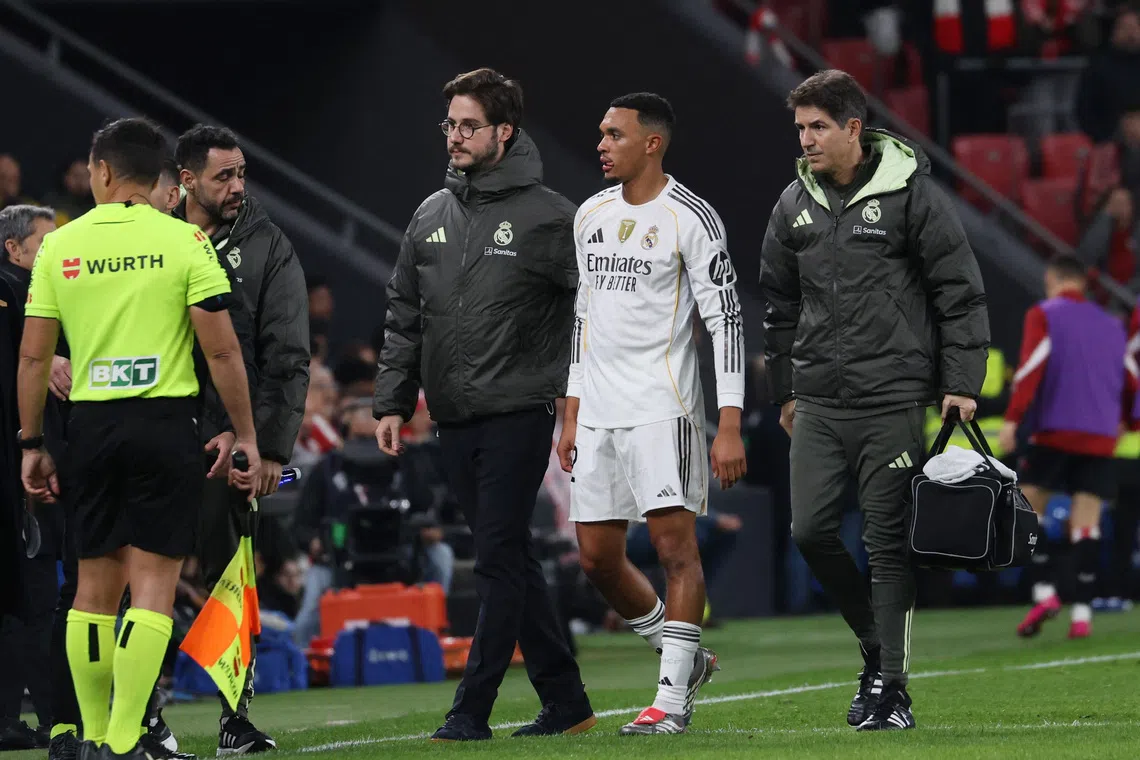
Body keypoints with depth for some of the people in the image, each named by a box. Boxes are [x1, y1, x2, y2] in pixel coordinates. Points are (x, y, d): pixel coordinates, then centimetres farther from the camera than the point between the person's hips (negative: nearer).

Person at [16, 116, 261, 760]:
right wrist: (246, 436, 2)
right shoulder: (185, 242, -3)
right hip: (166, 423, -3)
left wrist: (32, 444, 15)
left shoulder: (60, 246, 5)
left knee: (96, 585, 12)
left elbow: (33, 357, 6)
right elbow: (222, 350, -6)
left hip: (91, 425, 3)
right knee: (153, 584, -4)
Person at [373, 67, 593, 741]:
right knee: (512, 560, 9)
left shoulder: (547, 216, -4)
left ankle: (472, 710, -9)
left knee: (499, 560, -9)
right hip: (456, 420, 6)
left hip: (518, 414, -6)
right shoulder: (431, 217, 13)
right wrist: (392, 401, 10)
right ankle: (565, 699, 16)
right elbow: (405, 319, 16)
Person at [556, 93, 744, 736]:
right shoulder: (592, 216, 14)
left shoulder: (690, 218, -8)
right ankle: (685, 658, 25)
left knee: (676, 544, -9)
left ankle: (673, 698, -6)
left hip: (662, 407, -7)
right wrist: (572, 416, 18)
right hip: (599, 411, 7)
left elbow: (726, 321, -10)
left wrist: (730, 426, -17)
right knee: (599, 557, 7)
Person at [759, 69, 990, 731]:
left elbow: (961, 292, -3)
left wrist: (960, 385, -7)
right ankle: (878, 644, 18)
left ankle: (892, 684, 3)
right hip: (819, 404, 5)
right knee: (811, 531, -3)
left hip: (894, 402, -5)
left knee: (889, 542, -3)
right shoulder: (795, 205, 10)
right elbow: (781, 304, 20)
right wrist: (785, 390, 19)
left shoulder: (912, 193, -5)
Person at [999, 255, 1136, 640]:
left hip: (1054, 432, -4)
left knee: (1029, 507, 6)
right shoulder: (1111, 324, 16)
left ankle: (1044, 592, -11)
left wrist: (1013, 419, -17)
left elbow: (1031, 368, -12)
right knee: (1087, 524, 1)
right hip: (1101, 437, 4)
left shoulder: (1042, 315, 2)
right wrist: (1122, 420, 37)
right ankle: (1082, 612, -7)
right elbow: (1130, 381, 18)